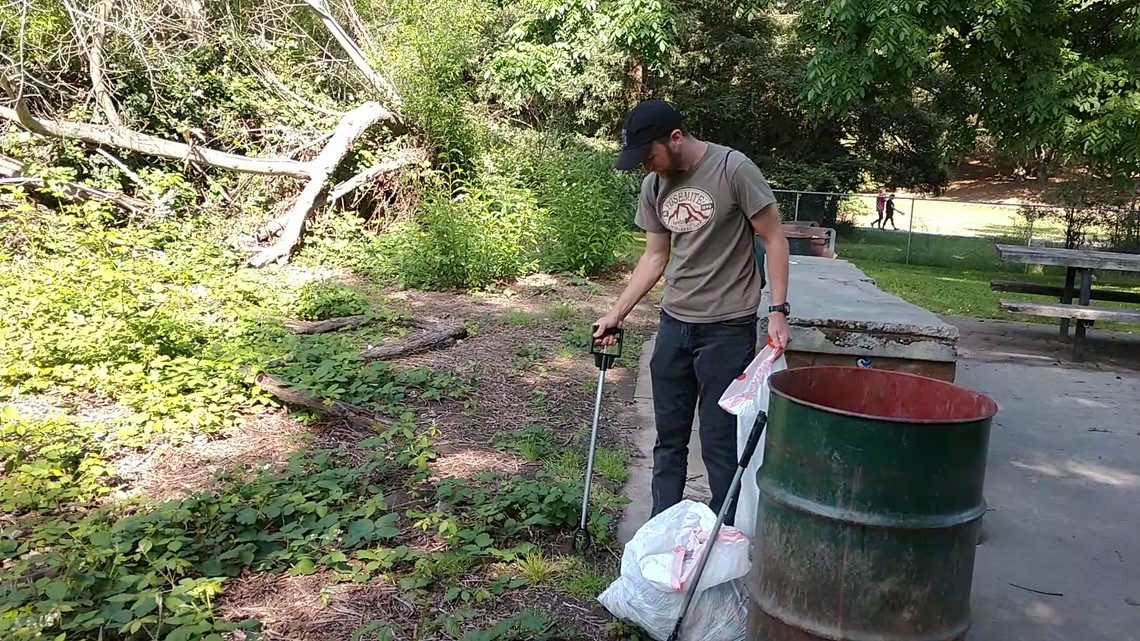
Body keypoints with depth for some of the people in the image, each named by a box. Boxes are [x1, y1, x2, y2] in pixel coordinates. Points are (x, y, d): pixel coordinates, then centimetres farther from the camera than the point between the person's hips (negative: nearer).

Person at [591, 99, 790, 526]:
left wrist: (778, 310, -16)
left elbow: (774, 239, -9)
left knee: (720, 442, 0)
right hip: (674, 324, 6)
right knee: (668, 436, 14)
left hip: (728, 328, -6)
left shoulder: (733, 169, -13)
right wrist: (616, 314, 9)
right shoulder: (654, 185, 5)